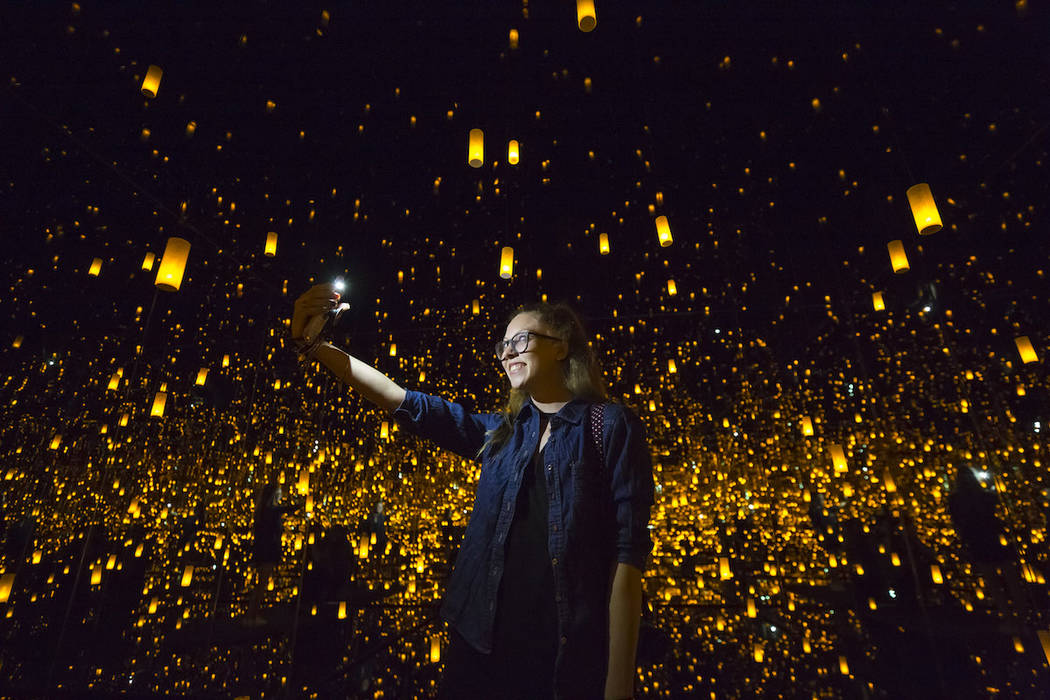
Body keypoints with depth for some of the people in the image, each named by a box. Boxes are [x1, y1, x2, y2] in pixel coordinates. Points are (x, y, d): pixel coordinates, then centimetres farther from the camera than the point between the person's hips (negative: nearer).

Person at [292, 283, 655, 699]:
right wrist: (311, 344, 1)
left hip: (574, 658, -4)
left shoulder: (611, 427, -4)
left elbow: (628, 549, -10)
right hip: (484, 646, 5)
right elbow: (407, 405, 7)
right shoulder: (500, 432, 10)